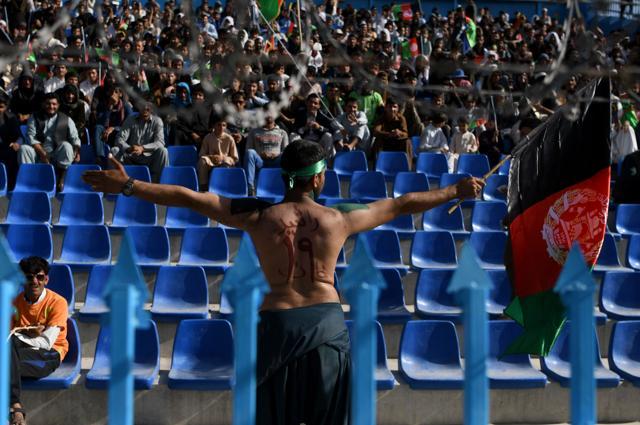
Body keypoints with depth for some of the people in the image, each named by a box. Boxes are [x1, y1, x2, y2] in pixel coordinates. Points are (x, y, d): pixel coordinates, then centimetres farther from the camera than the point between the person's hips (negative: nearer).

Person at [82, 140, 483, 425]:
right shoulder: (340, 219, -2)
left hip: (280, 322, -1)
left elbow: (188, 197, -5)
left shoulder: (259, 216, -5)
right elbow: (402, 204, 8)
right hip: (328, 320, 1)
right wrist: (457, 191, 21)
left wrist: (127, 185, -1)